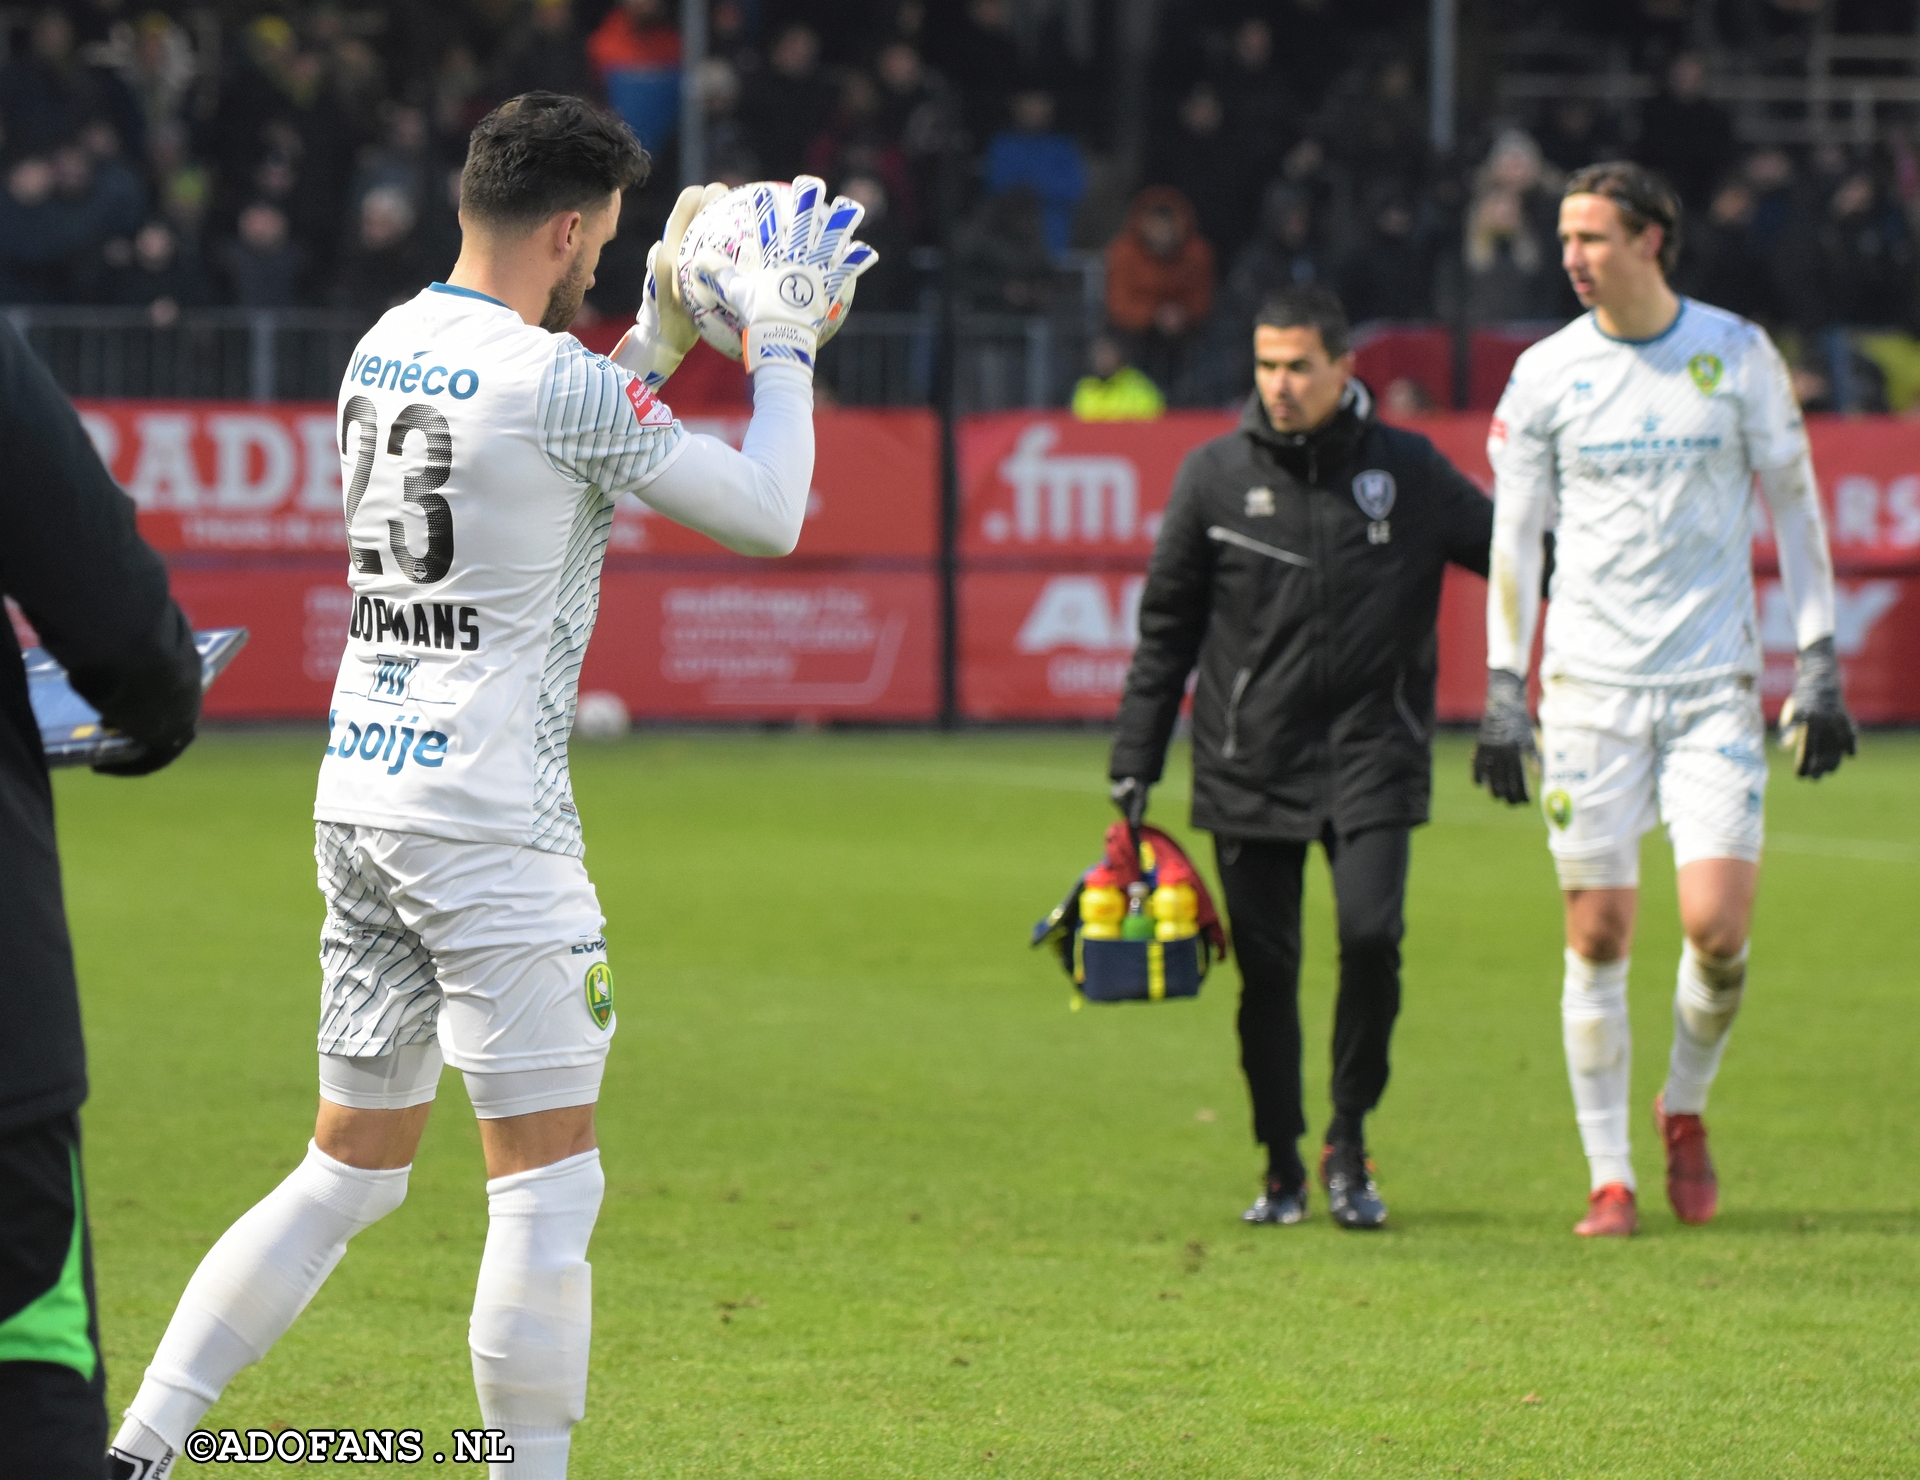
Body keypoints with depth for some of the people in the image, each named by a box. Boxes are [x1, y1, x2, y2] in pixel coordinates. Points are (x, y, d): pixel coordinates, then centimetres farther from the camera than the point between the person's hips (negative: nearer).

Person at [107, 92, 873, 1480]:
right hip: (485, 814, -8)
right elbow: (768, 516, -6)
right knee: (547, 1173, -3)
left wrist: (658, 337, 26)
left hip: (358, 798, 8)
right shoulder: (552, 378, -13)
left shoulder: (385, 351, 10)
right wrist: (784, 344, 5)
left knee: (352, 1164, 14)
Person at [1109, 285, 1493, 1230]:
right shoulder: (1215, 476, 3)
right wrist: (1135, 761, 6)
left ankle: (1349, 1144, 3)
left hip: (1371, 754, -1)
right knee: (1265, 970, 1)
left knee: (1371, 933, -16)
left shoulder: (1410, 472, 3)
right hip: (1247, 764, 1)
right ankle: (1283, 1166, 17)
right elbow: (1165, 627, 9)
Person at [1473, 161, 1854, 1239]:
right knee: (1599, 935, -2)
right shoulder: (1547, 373, 2)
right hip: (1589, 684, 1)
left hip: (1716, 683, -1)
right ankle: (1610, 1177, 6)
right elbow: (1515, 534, 8)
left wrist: (1821, 662, 2)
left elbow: (1795, 503, 7)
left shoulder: (1739, 354, 1)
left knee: (1718, 926, -11)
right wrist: (1504, 687, 2)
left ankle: (1686, 1110, 17)